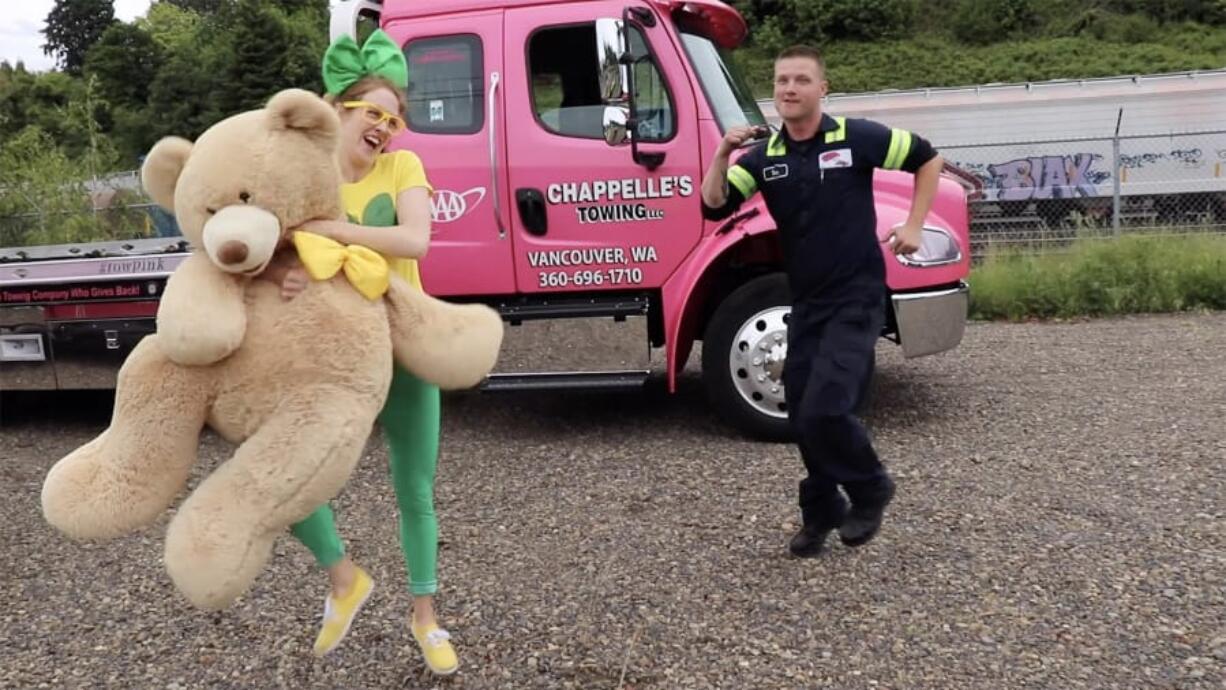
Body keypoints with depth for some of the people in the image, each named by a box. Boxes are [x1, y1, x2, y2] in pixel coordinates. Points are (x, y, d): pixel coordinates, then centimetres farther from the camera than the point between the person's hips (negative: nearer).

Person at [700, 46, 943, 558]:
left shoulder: (856, 138, -6)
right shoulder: (764, 156, 4)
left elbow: (927, 159, 5)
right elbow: (714, 207, -6)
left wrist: (914, 226, -2)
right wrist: (723, 155, -20)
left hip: (856, 300, -5)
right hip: (805, 303, 5)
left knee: (824, 410, -17)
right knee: (802, 416, 9)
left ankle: (870, 491, 12)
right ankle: (821, 512, 30)